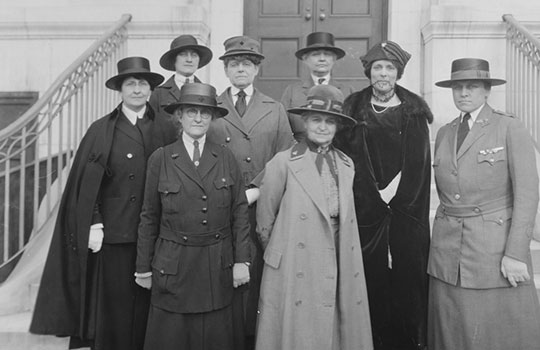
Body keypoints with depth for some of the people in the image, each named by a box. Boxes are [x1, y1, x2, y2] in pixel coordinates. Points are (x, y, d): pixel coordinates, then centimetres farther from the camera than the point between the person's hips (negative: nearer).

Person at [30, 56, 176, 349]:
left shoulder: (163, 130, 7)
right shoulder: (101, 130, 2)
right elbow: (86, 183, 0)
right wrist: (93, 225, -8)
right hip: (112, 235, -1)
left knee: (146, 307, 8)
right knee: (112, 309, 5)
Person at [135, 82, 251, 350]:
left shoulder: (226, 158, 3)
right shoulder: (160, 159, -1)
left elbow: (240, 211, 4)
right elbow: (149, 217, 3)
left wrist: (241, 260, 1)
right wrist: (143, 268, 5)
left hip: (218, 267, 2)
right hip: (173, 265, -1)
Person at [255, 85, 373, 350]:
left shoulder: (346, 165, 9)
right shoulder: (283, 163, -6)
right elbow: (265, 221, 0)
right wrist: (278, 255, 10)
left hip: (340, 269, 4)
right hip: (295, 271, -4)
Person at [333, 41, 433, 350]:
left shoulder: (415, 111, 8)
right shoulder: (353, 109, 8)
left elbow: (419, 164, 2)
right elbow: (346, 160, 2)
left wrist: (394, 195, -8)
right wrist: (376, 197, -5)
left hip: (408, 213, 0)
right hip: (366, 213, 0)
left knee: (409, 284, 2)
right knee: (372, 286, 1)